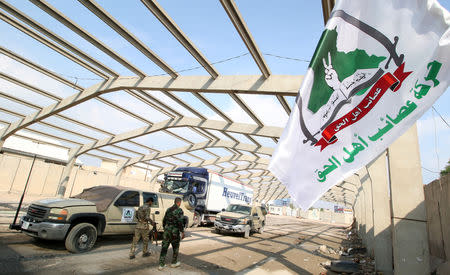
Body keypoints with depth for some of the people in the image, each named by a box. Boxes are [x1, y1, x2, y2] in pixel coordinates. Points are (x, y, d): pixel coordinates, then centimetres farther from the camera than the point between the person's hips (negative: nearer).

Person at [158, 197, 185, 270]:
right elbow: (180, 222, -17)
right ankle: (174, 263, 25)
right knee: (175, 248, 13)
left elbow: (164, 221, 16)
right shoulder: (179, 210, -12)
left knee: (164, 247, 7)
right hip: (175, 232, -5)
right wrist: (182, 232, -10)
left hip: (167, 231, 5)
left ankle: (161, 264, 8)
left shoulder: (168, 209, 9)